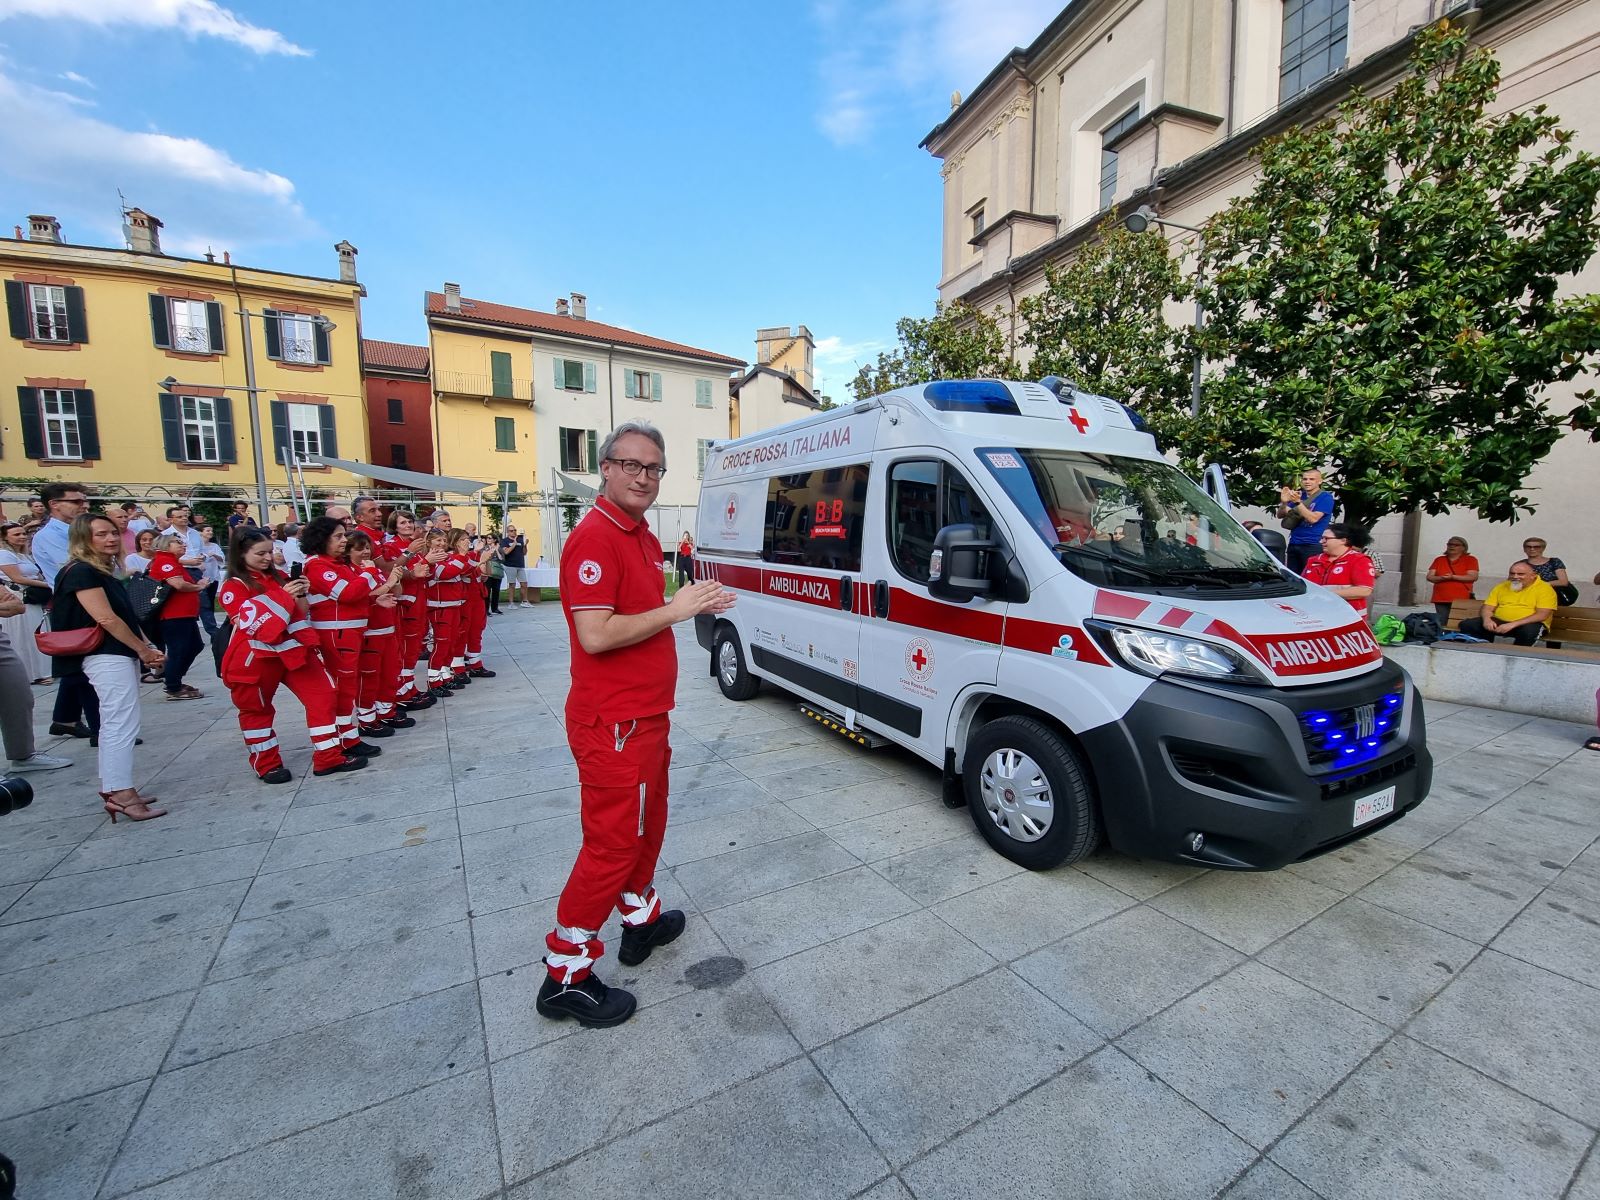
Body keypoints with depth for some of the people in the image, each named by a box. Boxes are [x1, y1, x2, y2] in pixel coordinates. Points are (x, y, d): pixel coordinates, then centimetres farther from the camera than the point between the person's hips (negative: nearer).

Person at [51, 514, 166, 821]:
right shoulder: (81, 572, -12)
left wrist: (145, 649, 6)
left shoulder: (104, 572, 17)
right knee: (122, 725, -10)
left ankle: (111, 788, 22)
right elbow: (106, 619, -18)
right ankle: (122, 795, -7)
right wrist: (143, 649, -9)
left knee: (114, 725, 14)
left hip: (120, 655, 10)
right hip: (107, 657, -10)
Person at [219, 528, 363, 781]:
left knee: (322, 694, -1)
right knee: (256, 709, 9)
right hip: (257, 657, -5)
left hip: (293, 648, 5)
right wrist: (283, 596, -25)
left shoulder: (279, 577, 8)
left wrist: (300, 596, -8)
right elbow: (253, 622, -20)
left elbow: (301, 614, 12)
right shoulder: (233, 587, -7)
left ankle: (328, 757, 3)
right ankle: (266, 764, 25)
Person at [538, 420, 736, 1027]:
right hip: (613, 723, -10)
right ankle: (566, 976, 21)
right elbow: (596, 635, -27)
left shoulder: (643, 537, 12)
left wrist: (694, 603, 6)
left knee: (649, 823, 24)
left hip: (646, 715, 10)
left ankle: (641, 918, 45)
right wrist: (674, 611, -21)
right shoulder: (595, 538, -20)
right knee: (612, 843, 2)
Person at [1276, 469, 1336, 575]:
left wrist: (1298, 502, -22)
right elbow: (1281, 515, 10)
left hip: (1313, 545, -5)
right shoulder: (1298, 495, 13)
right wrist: (1284, 502, -10)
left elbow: (1313, 518, -15)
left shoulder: (1326, 497, -3)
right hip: (1294, 544, 5)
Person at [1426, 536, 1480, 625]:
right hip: (1440, 599, 3)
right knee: (1442, 624, 1)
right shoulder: (1439, 560, 13)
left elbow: (1473, 577, -5)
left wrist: (1453, 577, -16)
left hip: (1461, 599, -3)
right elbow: (1429, 577, 8)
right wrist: (1442, 578, -12)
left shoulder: (1470, 560, 5)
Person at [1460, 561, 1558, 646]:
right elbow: (1488, 608, 8)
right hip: (1499, 622, 4)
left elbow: (1542, 615, -14)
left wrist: (1513, 624, -25)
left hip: (1527, 624, -4)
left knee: (1529, 631, -39)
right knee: (1467, 625, -20)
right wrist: (1487, 619, -17)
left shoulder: (1545, 589, -3)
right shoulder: (1501, 586, 11)